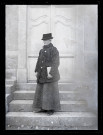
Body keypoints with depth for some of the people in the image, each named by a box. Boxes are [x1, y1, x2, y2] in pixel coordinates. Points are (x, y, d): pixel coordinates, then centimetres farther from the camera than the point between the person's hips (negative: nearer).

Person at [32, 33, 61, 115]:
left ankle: (52, 108, 8)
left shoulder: (54, 50, -8)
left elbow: (55, 63, -15)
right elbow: (39, 61, 16)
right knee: (41, 91, 9)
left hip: (50, 74, -7)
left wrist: (51, 73, -20)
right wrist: (36, 71, 8)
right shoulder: (42, 50, 13)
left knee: (50, 91, -2)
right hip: (42, 74, 7)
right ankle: (43, 107, 19)